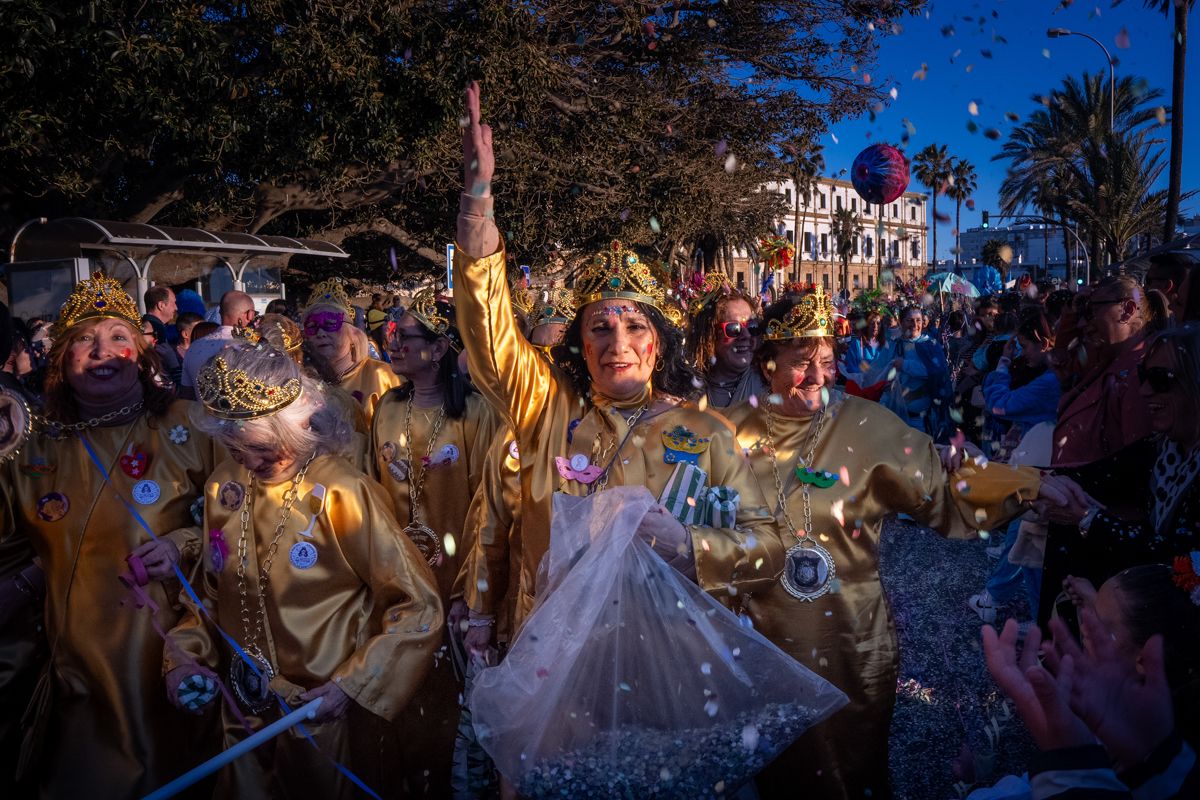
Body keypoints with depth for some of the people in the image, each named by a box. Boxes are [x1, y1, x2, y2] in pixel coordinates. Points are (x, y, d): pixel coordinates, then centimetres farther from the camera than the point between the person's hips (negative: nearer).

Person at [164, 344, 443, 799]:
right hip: (244, 710, 5)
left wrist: (353, 686, -21)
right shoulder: (224, 487, -4)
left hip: (323, 712, -5)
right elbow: (211, 591, 11)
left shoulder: (344, 495, -22)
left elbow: (419, 609, -17)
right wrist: (185, 658, -3)